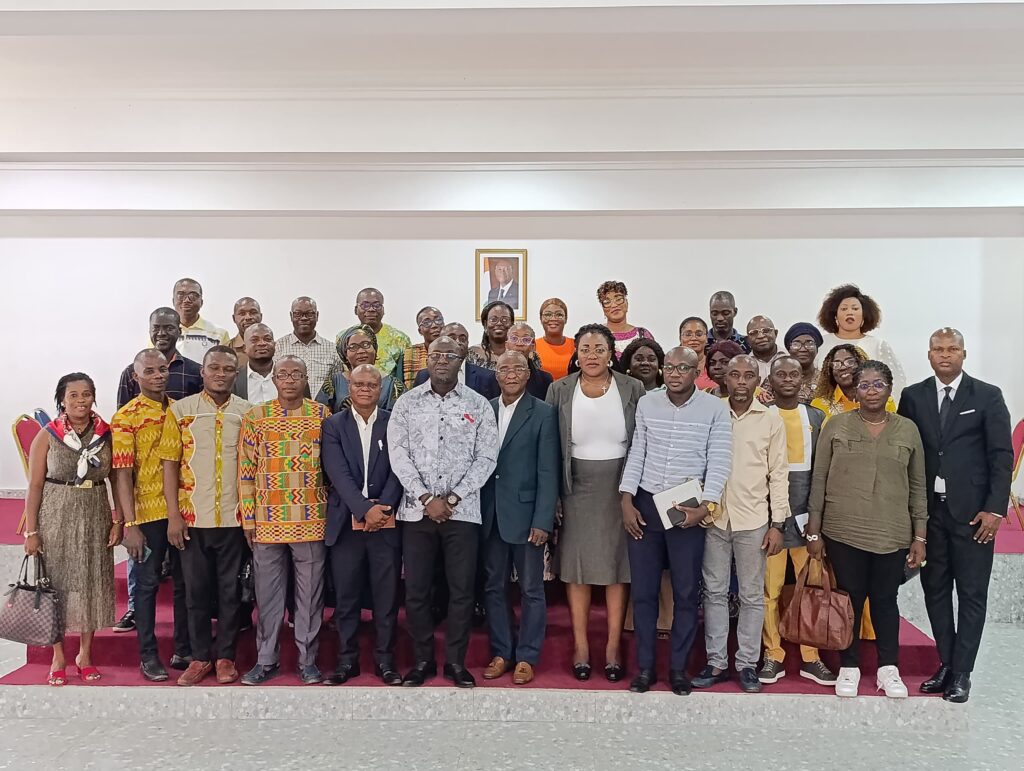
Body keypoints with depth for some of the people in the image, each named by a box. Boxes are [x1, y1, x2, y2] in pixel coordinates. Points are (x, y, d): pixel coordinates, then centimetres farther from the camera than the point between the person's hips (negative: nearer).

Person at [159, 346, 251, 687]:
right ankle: (200, 657, 23)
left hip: (233, 517, 0)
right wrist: (173, 515, -5)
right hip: (192, 517, 0)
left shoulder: (248, 412, 2)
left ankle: (225, 657, 21)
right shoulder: (180, 410, 0)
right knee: (196, 590, 9)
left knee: (230, 590, 8)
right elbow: (170, 464, 1)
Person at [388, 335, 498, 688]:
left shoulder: (478, 405, 3)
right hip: (416, 509, 1)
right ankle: (422, 659, 21)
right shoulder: (407, 402, 5)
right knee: (416, 590, 6)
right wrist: (427, 498, -10)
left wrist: (452, 499, -9)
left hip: (462, 510, -1)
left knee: (461, 589, 3)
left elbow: (486, 458, -1)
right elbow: (398, 454, -2)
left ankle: (456, 661, 18)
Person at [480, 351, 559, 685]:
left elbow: (548, 472, -7)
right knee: (494, 588, 12)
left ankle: (526, 657, 18)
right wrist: (476, 512, 1)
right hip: (490, 516, 4)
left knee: (531, 589, 5)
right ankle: (501, 653, 25)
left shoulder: (543, 413, -3)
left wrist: (543, 521, -12)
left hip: (525, 515, -3)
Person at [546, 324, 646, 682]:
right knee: (577, 567, 6)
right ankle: (580, 646, 19)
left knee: (617, 566, 6)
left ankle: (613, 647, 18)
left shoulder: (632, 389, -1)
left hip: (620, 487, 0)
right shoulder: (559, 390, 0)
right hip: (577, 488, 1)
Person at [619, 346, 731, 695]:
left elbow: (718, 462, -6)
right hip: (645, 505, 2)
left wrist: (706, 506, -17)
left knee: (686, 592, 6)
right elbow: (636, 454, 5)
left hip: (688, 509, -2)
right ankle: (645, 666, 20)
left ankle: (678, 667, 21)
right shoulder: (646, 403, 3)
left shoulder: (715, 409, -4)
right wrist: (626, 501, -1)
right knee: (643, 590, 7)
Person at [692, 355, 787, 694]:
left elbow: (778, 474, 1)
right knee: (714, 592, 8)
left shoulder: (771, 420, 0)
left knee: (752, 596, 8)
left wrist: (777, 524, -3)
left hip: (753, 520, -1)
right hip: (715, 517, 1)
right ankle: (716, 663, 19)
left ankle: (747, 663, 19)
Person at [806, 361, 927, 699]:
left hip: (892, 535, 1)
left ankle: (888, 668, 26)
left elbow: (918, 487, 7)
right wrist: (814, 531, -1)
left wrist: (920, 537, 5)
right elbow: (819, 480, 1)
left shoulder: (908, 430, 4)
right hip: (844, 532, -1)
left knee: (885, 599, 10)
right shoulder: (836, 426, 0)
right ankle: (849, 667, 23)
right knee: (850, 598, 8)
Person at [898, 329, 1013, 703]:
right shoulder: (913, 396, 6)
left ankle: (961, 673, 13)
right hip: (928, 510, 3)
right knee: (935, 589, 10)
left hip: (972, 511, -2)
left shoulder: (987, 396, 0)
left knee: (971, 593, 3)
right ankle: (947, 664, 23)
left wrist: (995, 508, -9)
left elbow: (1002, 456, -2)